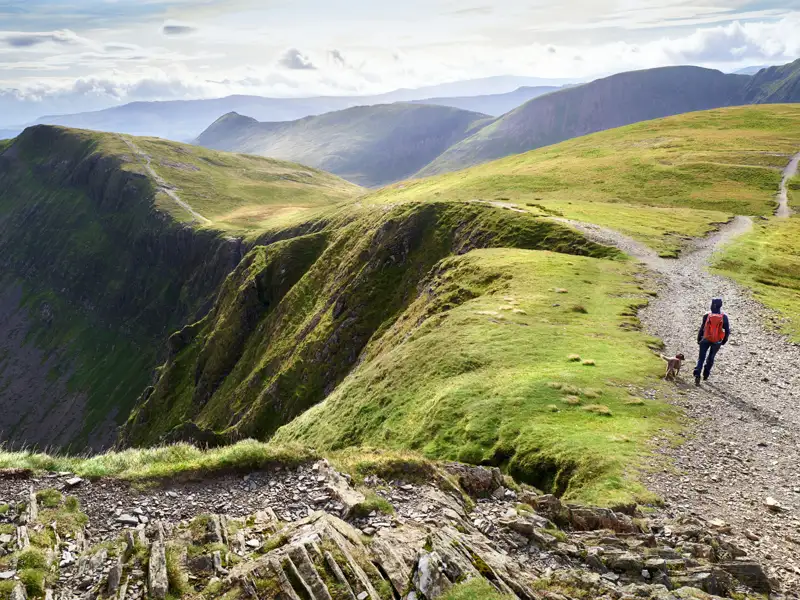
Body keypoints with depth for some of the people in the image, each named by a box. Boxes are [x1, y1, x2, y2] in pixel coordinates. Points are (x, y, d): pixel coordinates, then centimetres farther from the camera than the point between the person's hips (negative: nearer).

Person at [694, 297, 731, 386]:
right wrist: (724, 341, 13)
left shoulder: (707, 316, -10)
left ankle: (697, 375, -16)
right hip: (717, 341, 2)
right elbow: (727, 330, -1)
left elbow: (702, 328, -7)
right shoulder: (724, 317, -6)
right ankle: (705, 376, 24)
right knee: (711, 358, 19)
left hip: (706, 340, -1)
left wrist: (699, 339, 7)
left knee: (701, 358, 2)